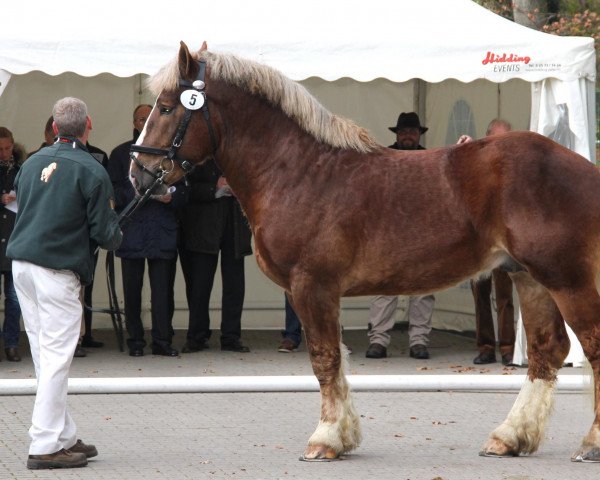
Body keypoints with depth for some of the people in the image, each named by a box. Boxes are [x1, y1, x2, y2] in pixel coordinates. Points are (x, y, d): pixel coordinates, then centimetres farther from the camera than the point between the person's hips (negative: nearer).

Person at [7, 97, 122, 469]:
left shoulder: (32, 163, 10)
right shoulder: (91, 171, -9)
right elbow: (105, 234, -9)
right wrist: (117, 234, 14)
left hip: (21, 264, 7)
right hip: (58, 270, -7)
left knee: (45, 355, 12)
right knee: (56, 357, -4)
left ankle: (65, 436, 19)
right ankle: (45, 446, -4)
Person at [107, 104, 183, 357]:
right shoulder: (121, 153, 11)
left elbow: (184, 189, 13)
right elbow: (112, 191, 3)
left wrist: (171, 197, -8)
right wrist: (134, 194, -14)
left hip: (164, 230, 1)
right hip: (131, 229, -1)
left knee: (163, 288, -3)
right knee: (132, 288, 1)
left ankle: (162, 340, 0)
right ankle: (135, 340, 8)